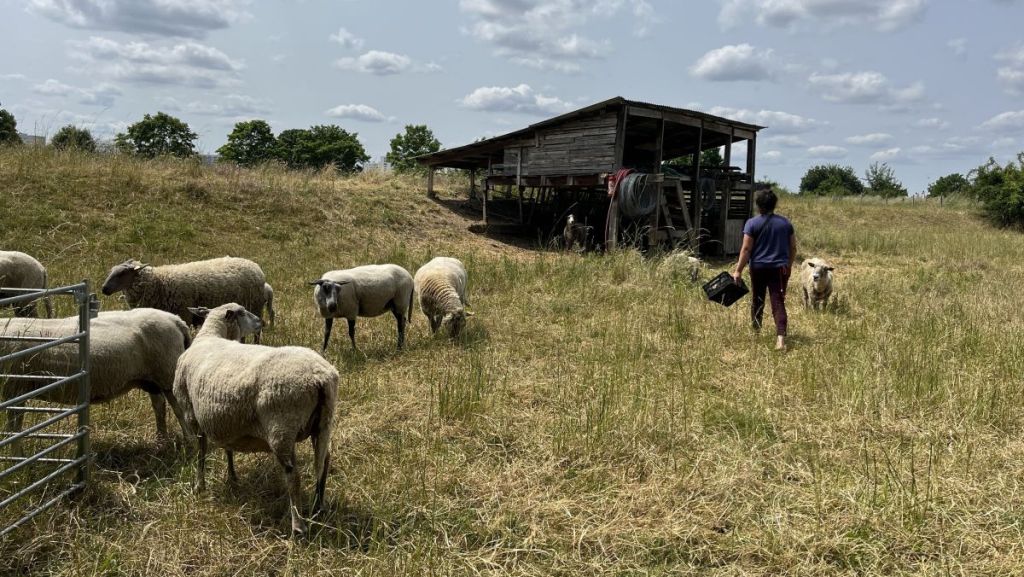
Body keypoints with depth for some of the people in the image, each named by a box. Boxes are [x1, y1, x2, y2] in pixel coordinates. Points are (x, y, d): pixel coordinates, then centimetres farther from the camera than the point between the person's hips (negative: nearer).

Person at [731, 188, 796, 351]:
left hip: (759, 268, -1)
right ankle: (781, 337, -18)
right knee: (778, 302, -3)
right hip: (780, 268, 2)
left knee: (757, 300, 17)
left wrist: (738, 270, -6)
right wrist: (788, 265, 23)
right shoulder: (785, 222, 3)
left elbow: (746, 249, -10)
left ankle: (756, 331, 32)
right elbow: (793, 248, 9)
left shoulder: (752, 223, -7)